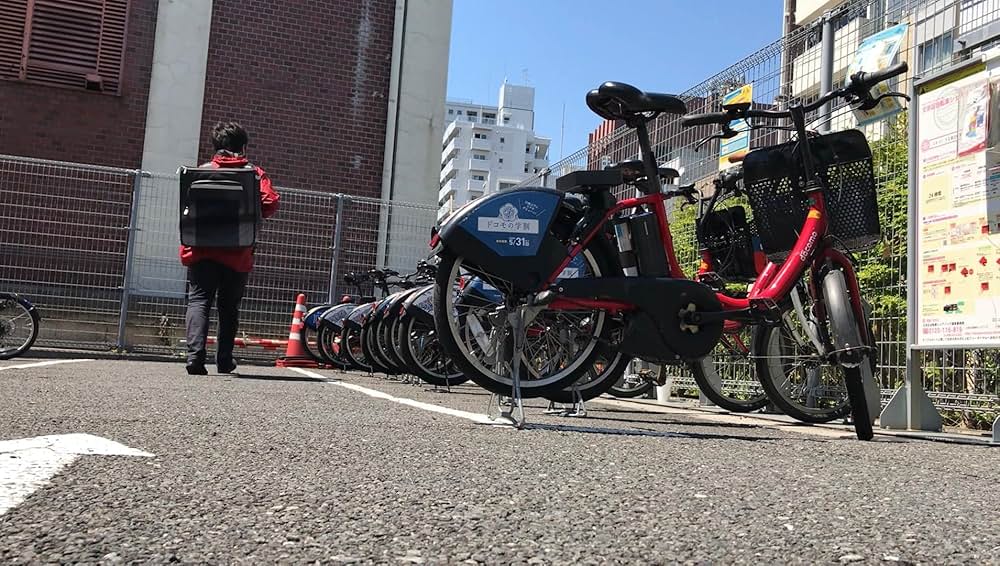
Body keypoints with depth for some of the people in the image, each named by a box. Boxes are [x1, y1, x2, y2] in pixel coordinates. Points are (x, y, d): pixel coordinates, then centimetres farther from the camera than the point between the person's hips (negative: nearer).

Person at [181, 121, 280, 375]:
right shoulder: (254, 174, 2)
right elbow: (270, 202, -10)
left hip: (201, 250, 0)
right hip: (237, 253, 0)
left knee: (198, 300, 1)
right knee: (229, 306, 13)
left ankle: (195, 354, -18)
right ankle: (224, 360, 16)